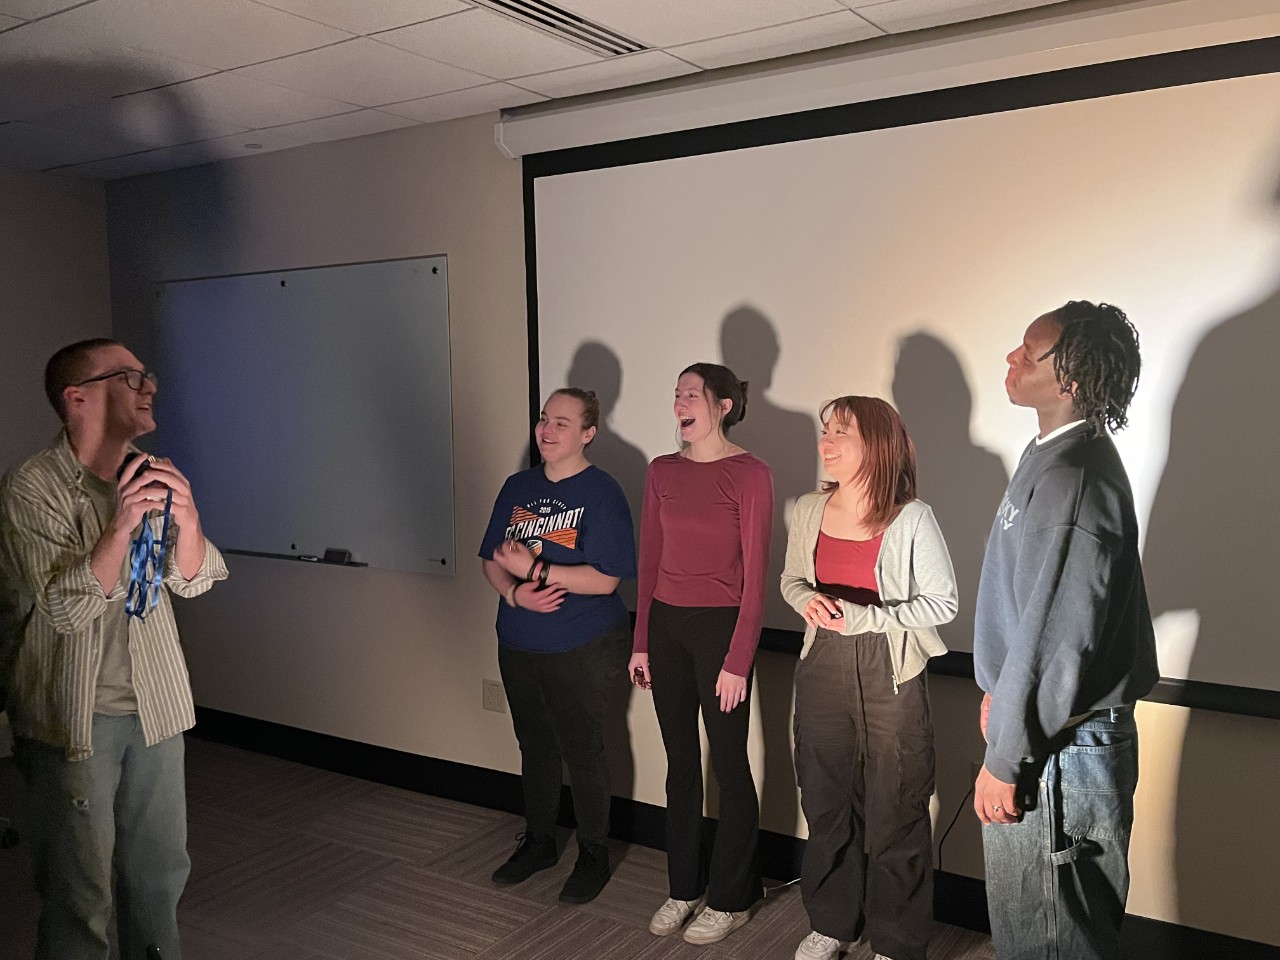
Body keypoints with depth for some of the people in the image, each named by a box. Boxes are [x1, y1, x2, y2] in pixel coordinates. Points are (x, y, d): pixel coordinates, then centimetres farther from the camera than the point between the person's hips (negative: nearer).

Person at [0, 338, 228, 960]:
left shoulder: (153, 477, 4)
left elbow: (193, 580, -2)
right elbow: (65, 609, -20)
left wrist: (186, 520, -22)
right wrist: (121, 526, -33)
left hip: (156, 707, 6)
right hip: (75, 717, -5)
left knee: (161, 872, 17)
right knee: (80, 893, 4)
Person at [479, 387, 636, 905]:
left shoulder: (601, 492, -13)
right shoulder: (518, 486, 6)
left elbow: (604, 579, -19)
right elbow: (492, 560, 8)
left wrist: (534, 569, -21)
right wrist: (513, 592, -13)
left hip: (579, 650, -6)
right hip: (519, 644, 6)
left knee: (582, 752, 6)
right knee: (535, 746, 19)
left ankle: (593, 856, 25)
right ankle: (537, 842, 37)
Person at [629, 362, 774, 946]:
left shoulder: (749, 475, -9)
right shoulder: (662, 472, 7)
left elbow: (754, 573, -11)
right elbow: (649, 561, 10)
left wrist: (737, 660, -14)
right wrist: (641, 643, 9)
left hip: (720, 625, -5)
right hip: (666, 624, 5)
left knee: (729, 765, 5)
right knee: (680, 760, 14)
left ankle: (730, 899, 22)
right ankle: (684, 889, 29)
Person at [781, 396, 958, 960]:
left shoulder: (911, 519, -12)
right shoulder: (809, 511, 1)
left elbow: (943, 602, -9)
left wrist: (867, 617, -19)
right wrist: (808, 601, -9)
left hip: (890, 680, -4)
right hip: (822, 670, 5)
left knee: (894, 817, 6)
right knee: (825, 805, 17)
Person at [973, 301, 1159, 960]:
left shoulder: (1071, 480, -24)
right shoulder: (1058, 456, 9)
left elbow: (1053, 638, -25)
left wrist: (1003, 760, -19)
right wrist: (1000, 692, 20)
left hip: (1059, 750, -10)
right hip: (1053, 728, 10)